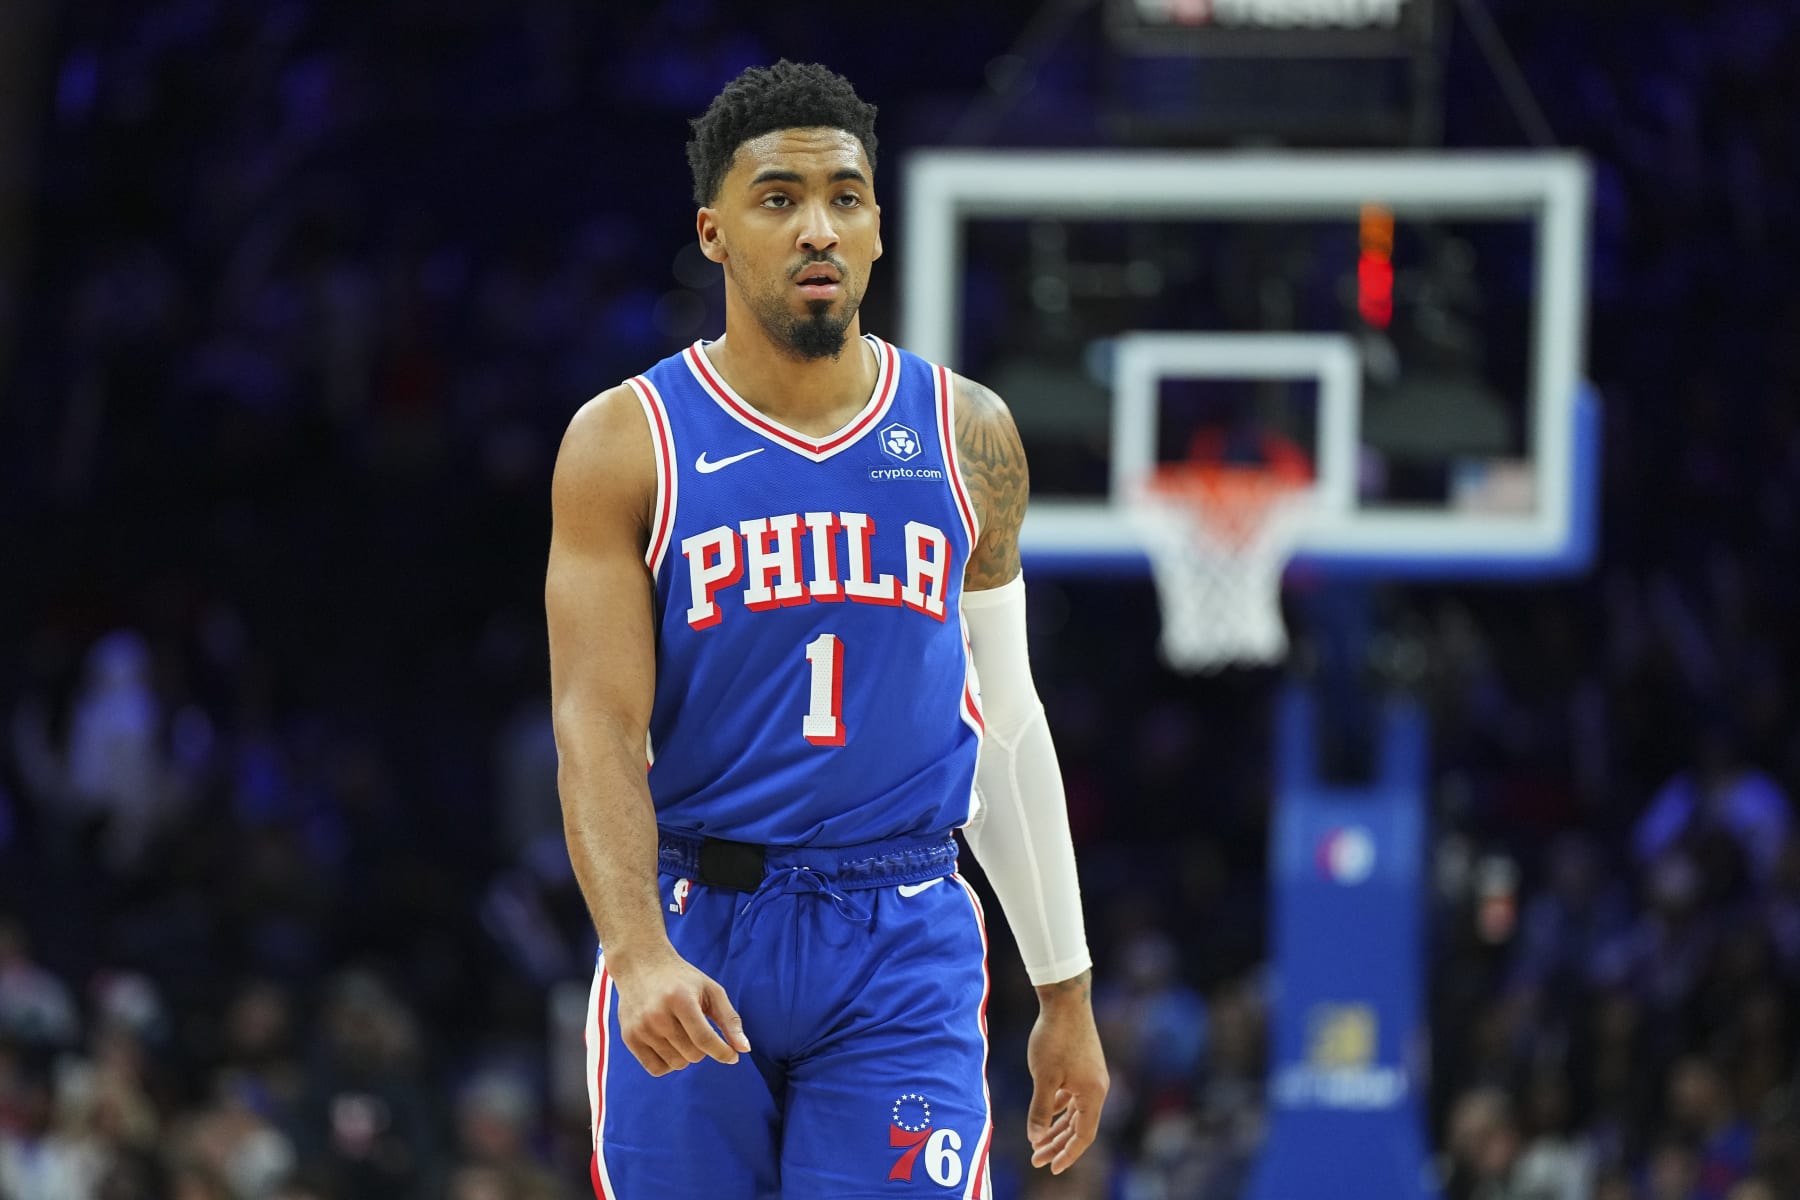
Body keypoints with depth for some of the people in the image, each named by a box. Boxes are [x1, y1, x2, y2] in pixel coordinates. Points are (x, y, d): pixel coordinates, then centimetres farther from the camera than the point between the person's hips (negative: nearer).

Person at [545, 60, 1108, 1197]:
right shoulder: (627, 443, 0)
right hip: (694, 938, -1)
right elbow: (597, 730, -8)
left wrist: (1065, 990, 15)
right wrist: (641, 955, -24)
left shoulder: (966, 437, 9)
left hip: (905, 944, 1)